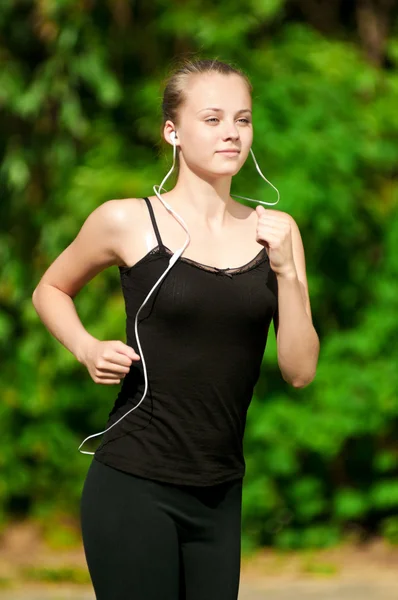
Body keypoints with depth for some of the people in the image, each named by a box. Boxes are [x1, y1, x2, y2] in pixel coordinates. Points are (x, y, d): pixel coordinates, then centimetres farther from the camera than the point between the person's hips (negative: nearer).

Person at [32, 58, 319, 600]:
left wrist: (286, 271, -11)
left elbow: (300, 371, 1)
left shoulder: (275, 231, 5)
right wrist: (87, 348, -5)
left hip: (220, 494, 4)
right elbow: (51, 290, 13)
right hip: (134, 488, -4)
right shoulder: (127, 222, -5)